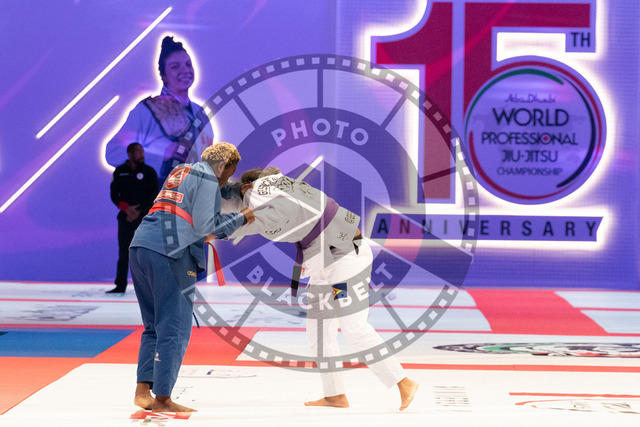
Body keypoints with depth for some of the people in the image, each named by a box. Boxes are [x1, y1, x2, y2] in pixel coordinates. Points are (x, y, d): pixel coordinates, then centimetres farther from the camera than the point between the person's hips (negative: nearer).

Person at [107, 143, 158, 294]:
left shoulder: (149, 172, 0)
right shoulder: (119, 172, 5)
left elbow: (154, 195, -5)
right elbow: (114, 194, 0)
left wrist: (139, 211, -14)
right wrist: (126, 208, -16)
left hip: (144, 216, -2)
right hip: (125, 217, 2)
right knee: (123, 251, 2)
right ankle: (120, 286, 6)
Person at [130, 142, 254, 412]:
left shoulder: (181, 171, 27)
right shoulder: (207, 178, 1)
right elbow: (204, 225, -7)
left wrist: (237, 191, 30)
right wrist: (241, 218, 4)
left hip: (140, 247, 9)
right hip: (169, 253, -9)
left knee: (155, 326, 15)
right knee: (174, 328, -4)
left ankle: (143, 390, 7)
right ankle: (162, 399, -5)